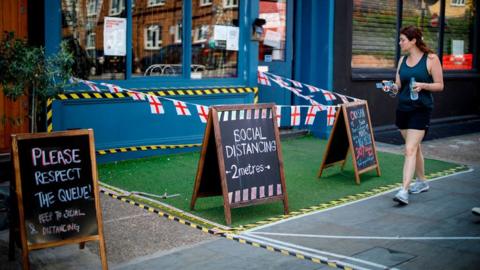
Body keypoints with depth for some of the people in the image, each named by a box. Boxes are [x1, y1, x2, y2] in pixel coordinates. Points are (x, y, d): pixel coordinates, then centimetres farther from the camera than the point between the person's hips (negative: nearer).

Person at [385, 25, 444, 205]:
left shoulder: (431, 59, -6)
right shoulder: (402, 60, 9)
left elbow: (440, 85, -5)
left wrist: (423, 85, -22)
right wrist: (393, 87, -9)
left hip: (421, 110, -6)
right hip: (403, 108, 6)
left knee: (410, 150, -14)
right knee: (414, 147, 18)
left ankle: (404, 191, -18)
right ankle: (422, 182, 34)